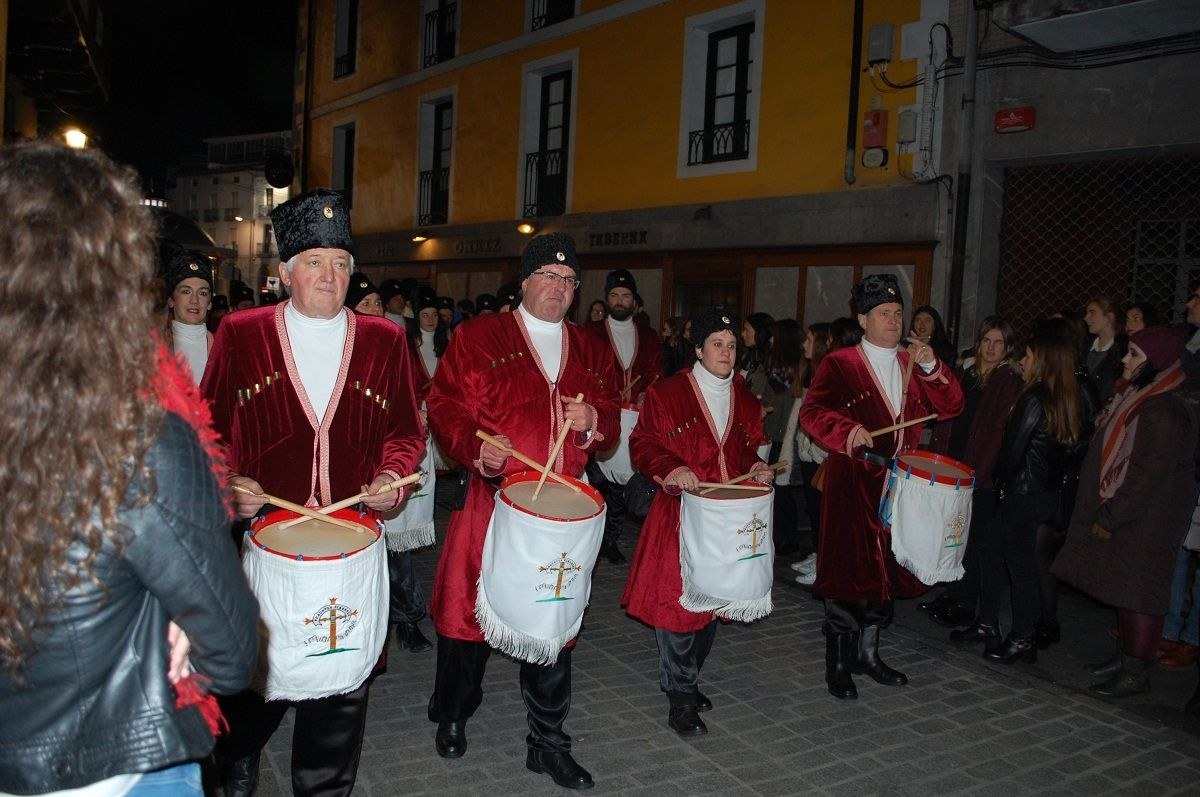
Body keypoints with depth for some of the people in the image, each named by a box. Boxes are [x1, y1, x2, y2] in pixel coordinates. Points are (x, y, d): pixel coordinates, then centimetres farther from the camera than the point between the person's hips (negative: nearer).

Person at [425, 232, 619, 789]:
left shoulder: (591, 352, 13)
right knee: (471, 611, 7)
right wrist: (475, 447, -21)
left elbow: (612, 421, 16)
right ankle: (451, 717, 34)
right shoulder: (478, 337, 0)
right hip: (490, 501, -3)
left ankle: (547, 742, 24)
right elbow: (443, 405, -4)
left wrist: (593, 421, -7)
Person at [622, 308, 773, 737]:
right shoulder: (668, 393, -6)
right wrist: (669, 469, -22)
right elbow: (642, 444, -6)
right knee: (676, 600, -5)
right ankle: (680, 697, 9)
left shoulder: (744, 398, 11)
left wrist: (755, 468, 2)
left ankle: (686, 679, 32)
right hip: (681, 513, -5)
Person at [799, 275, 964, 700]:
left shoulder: (911, 365, 13)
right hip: (853, 485, -6)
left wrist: (932, 370, -9)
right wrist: (848, 432, -32)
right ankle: (838, 663, 14)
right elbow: (812, 412, -16)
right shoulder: (839, 364, -5)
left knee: (885, 570, 14)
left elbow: (950, 407, 6)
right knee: (848, 572, 0)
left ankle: (867, 653, 30)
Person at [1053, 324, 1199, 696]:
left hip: (1148, 518, -9)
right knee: (1123, 583, 15)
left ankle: (1136, 672, 7)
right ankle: (1126, 656, 27)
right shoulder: (1138, 398, 11)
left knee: (1138, 589, -2)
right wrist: (1107, 511, 13)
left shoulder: (1165, 411, -20)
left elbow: (1149, 475, -22)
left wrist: (1110, 517, -17)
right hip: (1121, 511, 9)